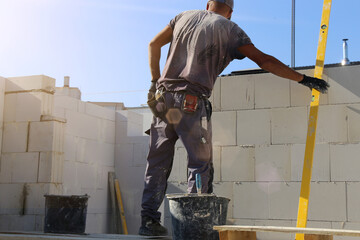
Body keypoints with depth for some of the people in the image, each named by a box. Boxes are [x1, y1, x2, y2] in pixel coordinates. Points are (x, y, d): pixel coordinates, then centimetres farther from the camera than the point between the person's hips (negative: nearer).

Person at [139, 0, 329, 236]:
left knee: (158, 162, 8)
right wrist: (302, 78, 4)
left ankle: (149, 220, 8)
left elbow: (154, 44, 19)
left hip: (163, 96, 5)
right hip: (191, 101, -5)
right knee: (201, 164, 3)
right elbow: (264, 60, -1)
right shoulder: (229, 28, 6)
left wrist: (155, 80, 26)